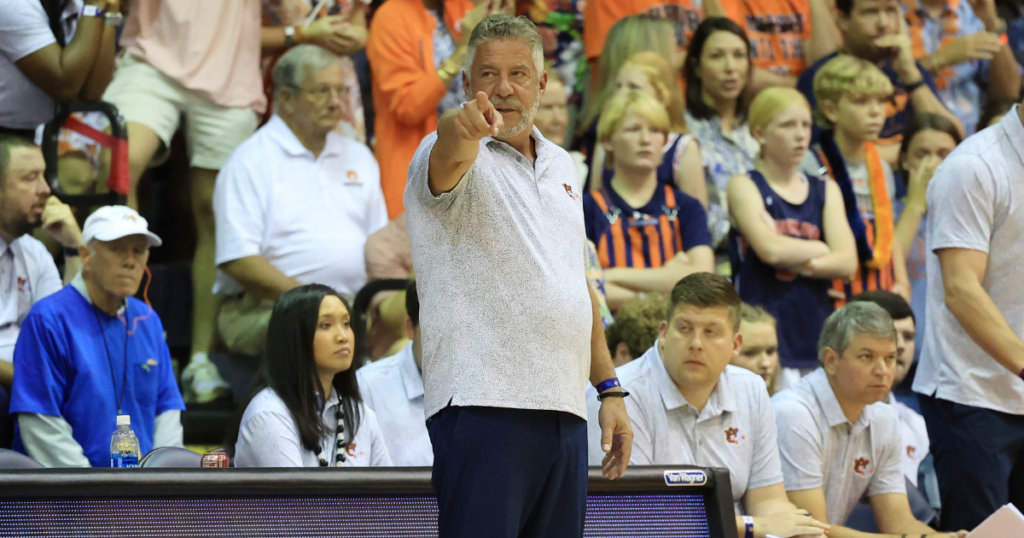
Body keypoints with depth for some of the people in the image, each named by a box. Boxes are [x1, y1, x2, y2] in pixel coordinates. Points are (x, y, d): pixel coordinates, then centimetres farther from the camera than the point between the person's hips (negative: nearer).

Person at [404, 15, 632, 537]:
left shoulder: (559, 165, 19)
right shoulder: (460, 158, -3)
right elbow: (449, 154, -30)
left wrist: (609, 387, 21)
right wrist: (465, 124, -54)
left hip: (565, 413, 7)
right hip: (483, 409, -7)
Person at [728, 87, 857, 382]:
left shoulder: (826, 191, 15)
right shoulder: (744, 186, 3)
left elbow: (847, 262, 2)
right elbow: (768, 248, -15)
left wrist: (795, 260, -10)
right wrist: (819, 250, 0)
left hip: (816, 332, 5)